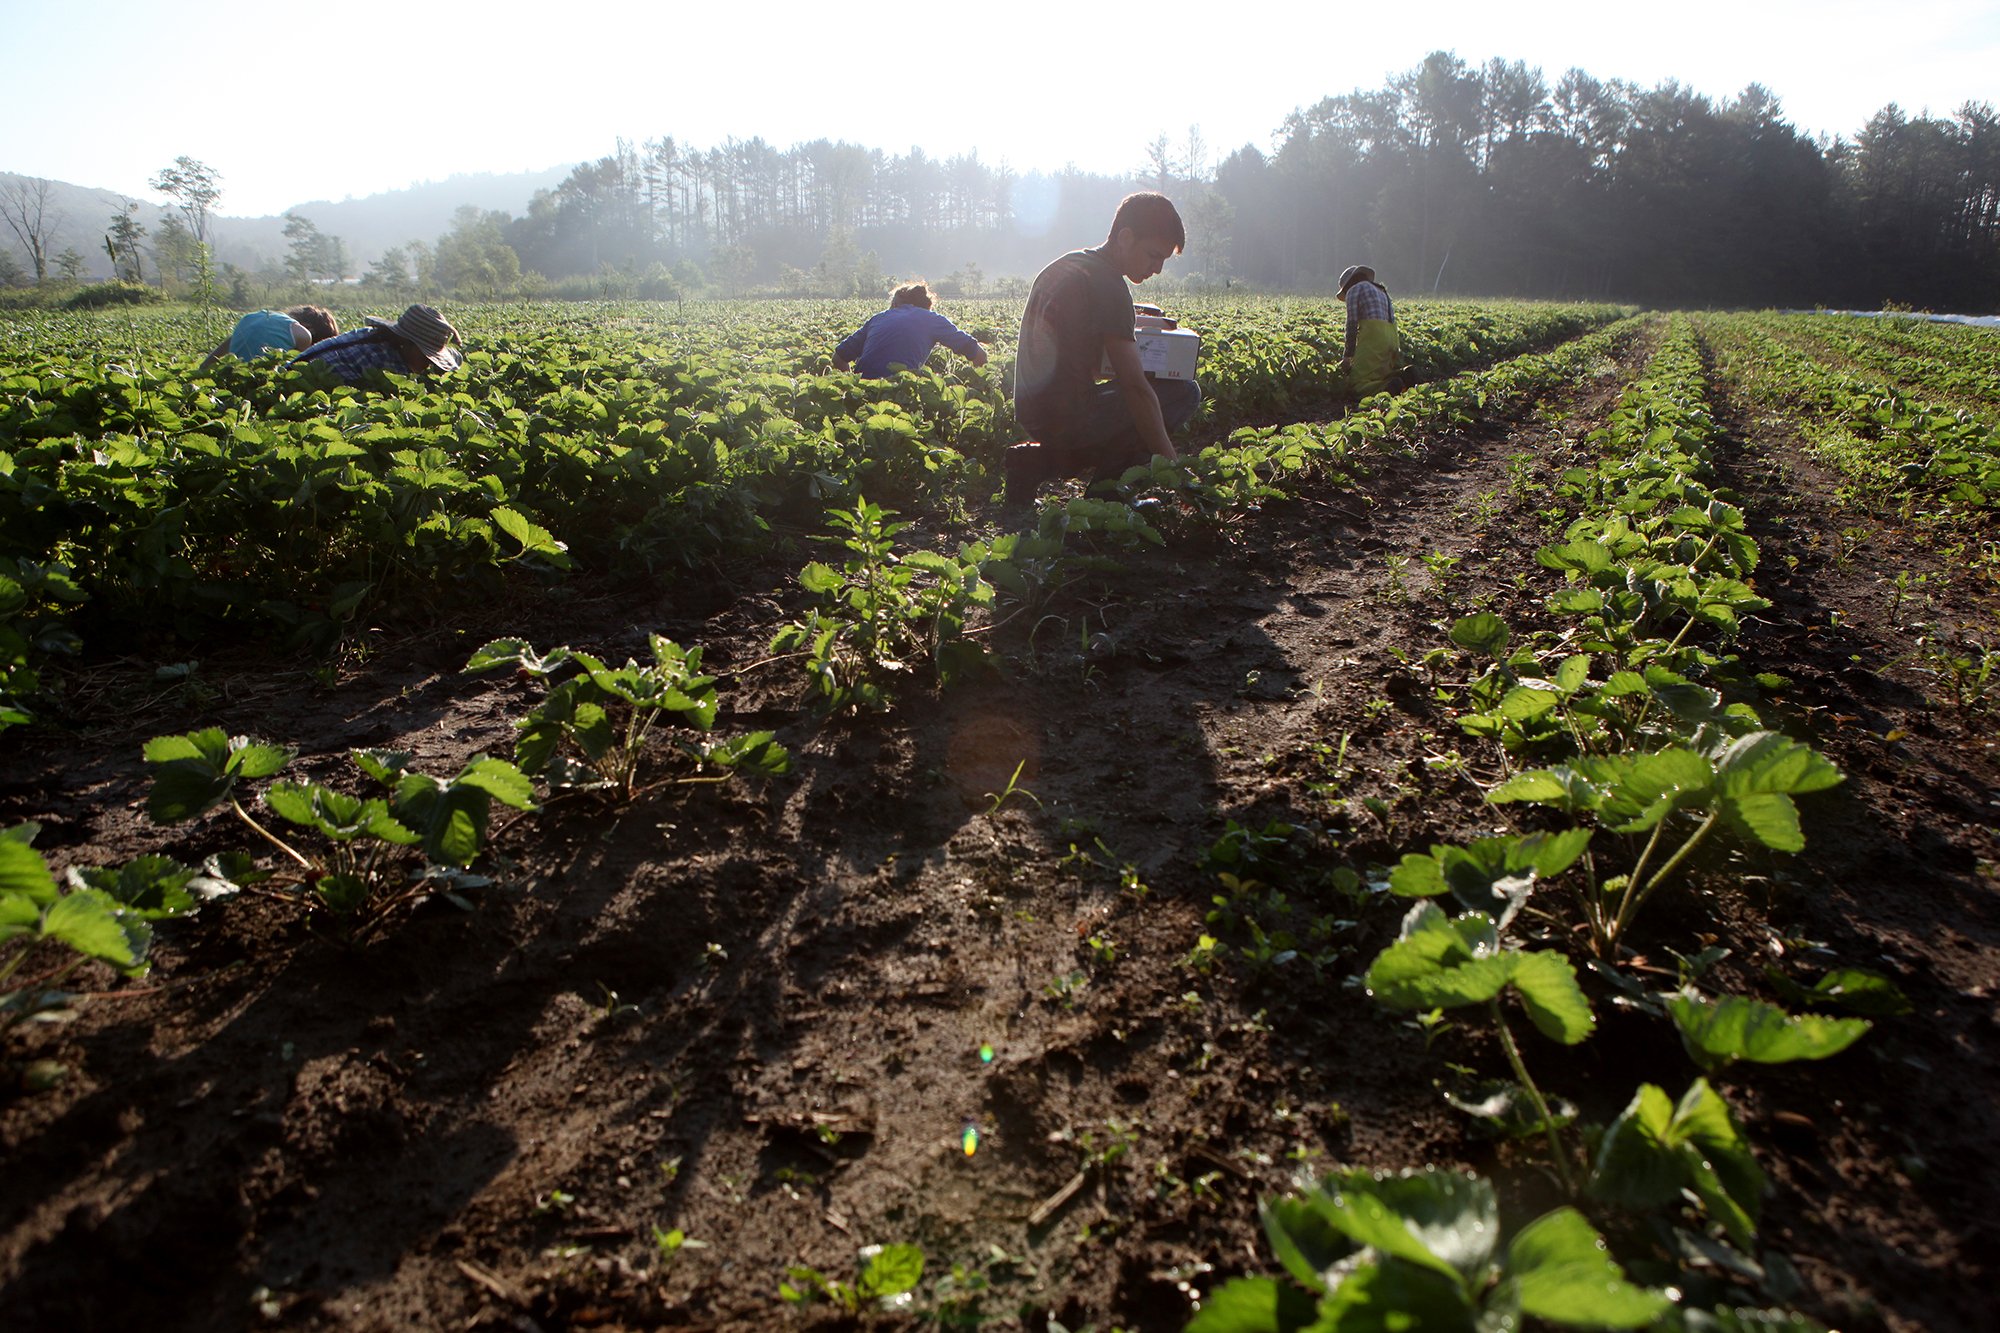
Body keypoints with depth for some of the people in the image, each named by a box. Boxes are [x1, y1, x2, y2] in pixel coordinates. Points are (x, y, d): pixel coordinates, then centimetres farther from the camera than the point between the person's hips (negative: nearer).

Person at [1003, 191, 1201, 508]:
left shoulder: (1062, 266, 15)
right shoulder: (1107, 284, -13)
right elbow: (1134, 386, -19)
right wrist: (1171, 464, -18)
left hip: (1030, 414, 9)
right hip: (1068, 419, -9)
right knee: (1186, 392, 2)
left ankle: (1042, 460, 9)